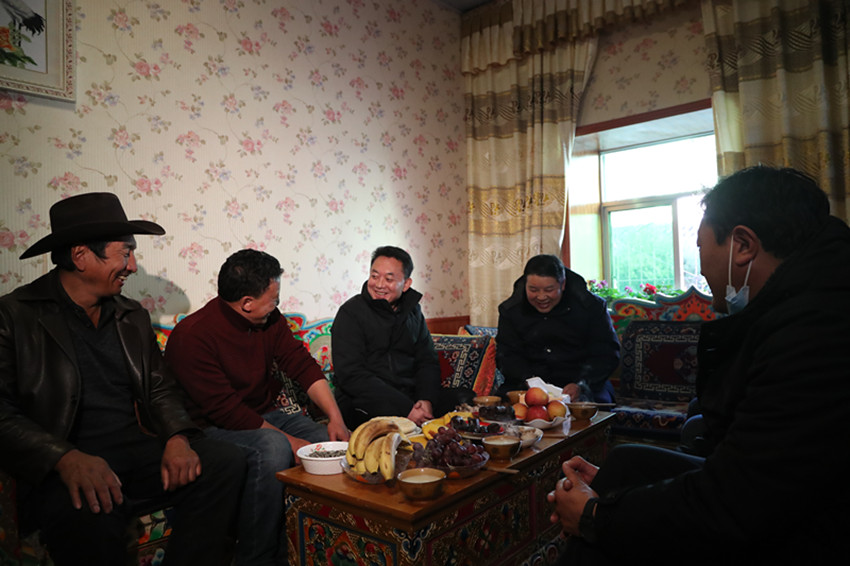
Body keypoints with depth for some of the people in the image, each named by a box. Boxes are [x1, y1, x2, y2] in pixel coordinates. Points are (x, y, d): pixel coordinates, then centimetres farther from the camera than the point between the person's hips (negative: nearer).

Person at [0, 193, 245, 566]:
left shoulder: (133, 316, 15)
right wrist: (67, 458, -26)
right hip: (62, 464, -5)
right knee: (91, 516, -37)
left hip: (138, 449, 5)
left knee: (225, 461, -19)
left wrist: (178, 438, -6)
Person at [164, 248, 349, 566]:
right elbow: (225, 410, -23)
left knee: (332, 439, -14)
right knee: (272, 447, -35)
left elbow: (303, 366, 0)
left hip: (264, 417, 7)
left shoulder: (270, 320, 0)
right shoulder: (193, 335, -20)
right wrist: (289, 440, -24)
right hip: (213, 429, -6)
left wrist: (336, 418, -12)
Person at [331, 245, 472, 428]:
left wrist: (427, 400, -12)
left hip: (410, 396, 6)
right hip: (364, 403, -5)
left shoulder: (413, 311, 13)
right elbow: (351, 374, -15)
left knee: (468, 399, -13)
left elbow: (427, 362, 11)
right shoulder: (351, 312, -5)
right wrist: (406, 409, -22)